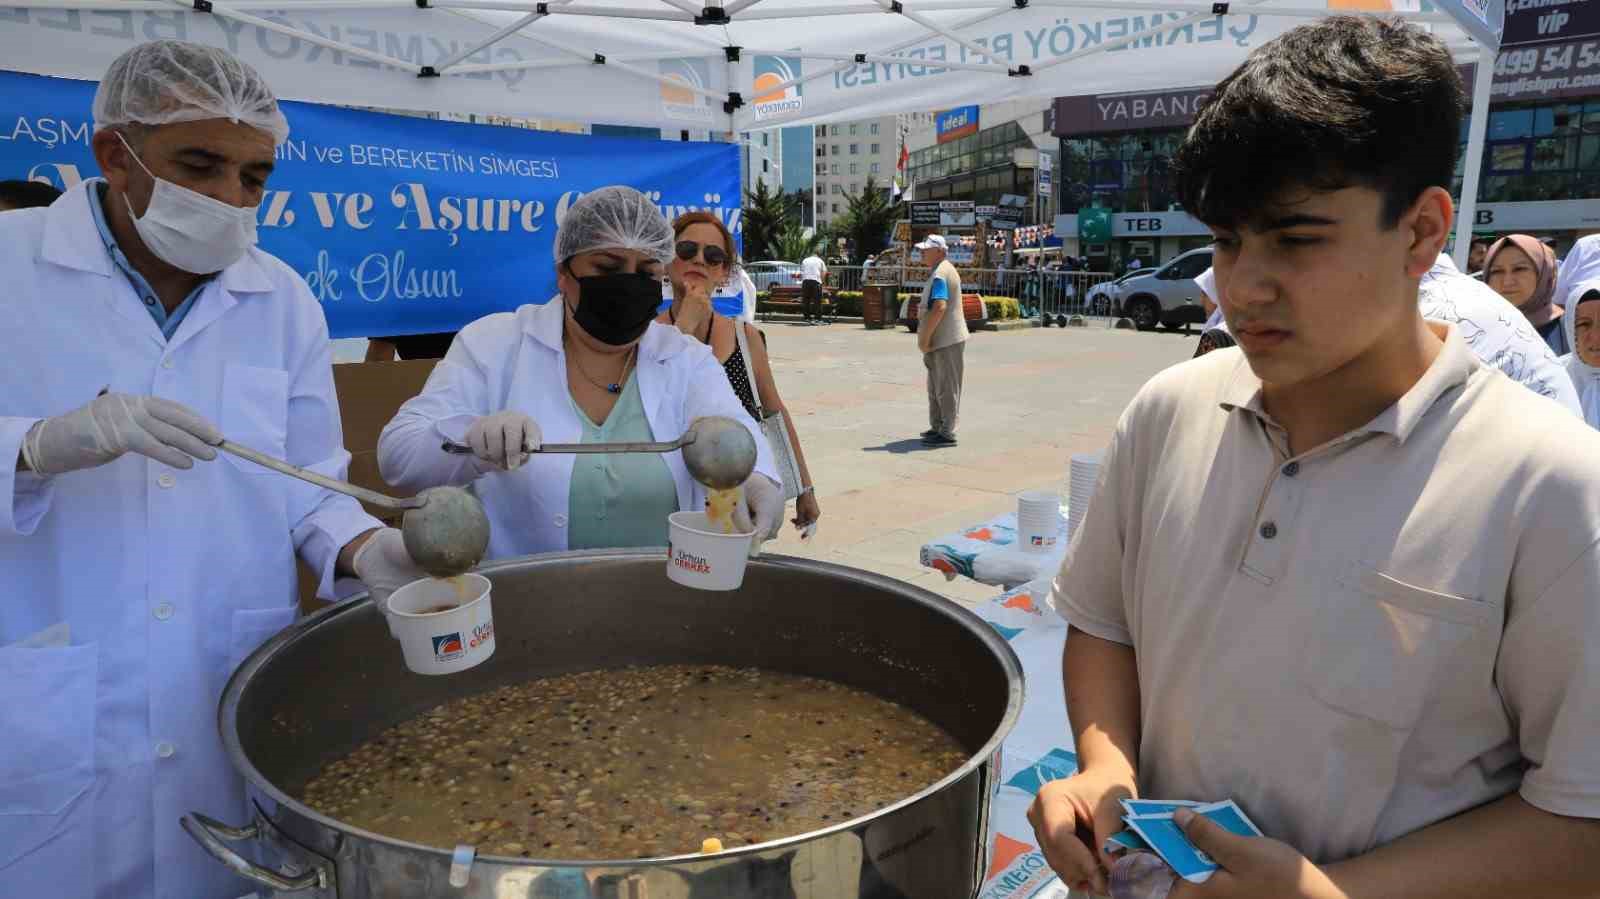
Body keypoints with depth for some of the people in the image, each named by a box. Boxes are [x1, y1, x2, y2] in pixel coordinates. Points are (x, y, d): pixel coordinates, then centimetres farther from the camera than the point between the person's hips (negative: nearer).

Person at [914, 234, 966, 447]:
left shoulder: (940, 274, -18)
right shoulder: (945, 270, 16)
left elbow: (940, 307, -29)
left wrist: (925, 337, -25)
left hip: (946, 341, -11)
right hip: (942, 339, 11)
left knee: (946, 389, -4)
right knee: (935, 387, 17)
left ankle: (947, 433, 2)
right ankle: (937, 427, 27)